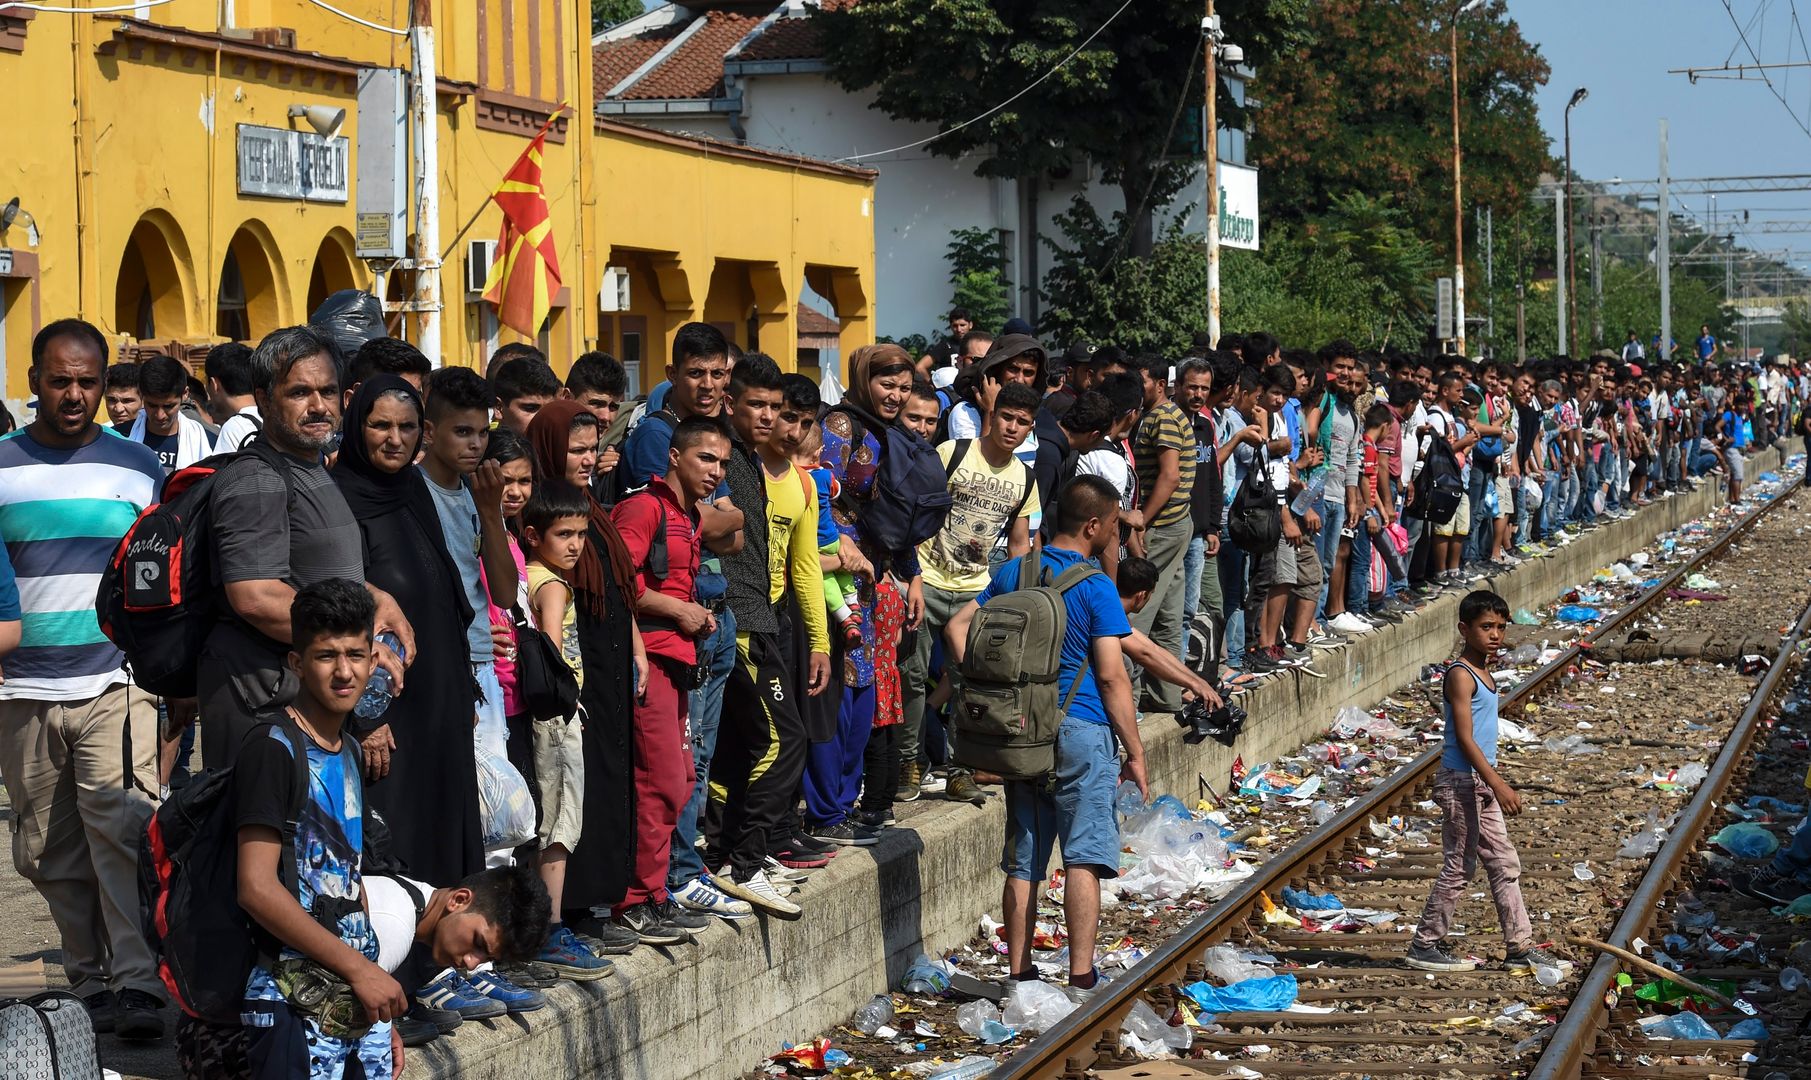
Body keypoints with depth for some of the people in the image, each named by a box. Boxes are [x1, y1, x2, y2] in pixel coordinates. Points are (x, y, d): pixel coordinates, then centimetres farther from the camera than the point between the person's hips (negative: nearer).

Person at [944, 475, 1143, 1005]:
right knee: (1083, 857, -4)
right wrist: (1135, 753, -7)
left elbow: (957, 628, 8)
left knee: (1023, 861, 10)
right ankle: (1081, 979, -7)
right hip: (1082, 729, -5)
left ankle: (1018, 976, 13)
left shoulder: (1013, 573, 8)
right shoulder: (1095, 587, -9)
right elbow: (1111, 676, -12)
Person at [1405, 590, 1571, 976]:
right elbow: (1464, 738, -21)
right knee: (1459, 868, -3)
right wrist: (1499, 785, -24)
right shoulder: (1460, 676, -16)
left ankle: (1521, 947, 14)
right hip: (1462, 782, -10)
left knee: (1504, 865, 10)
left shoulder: (1483, 672, 13)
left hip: (1483, 783, 10)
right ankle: (1424, 945, 7)